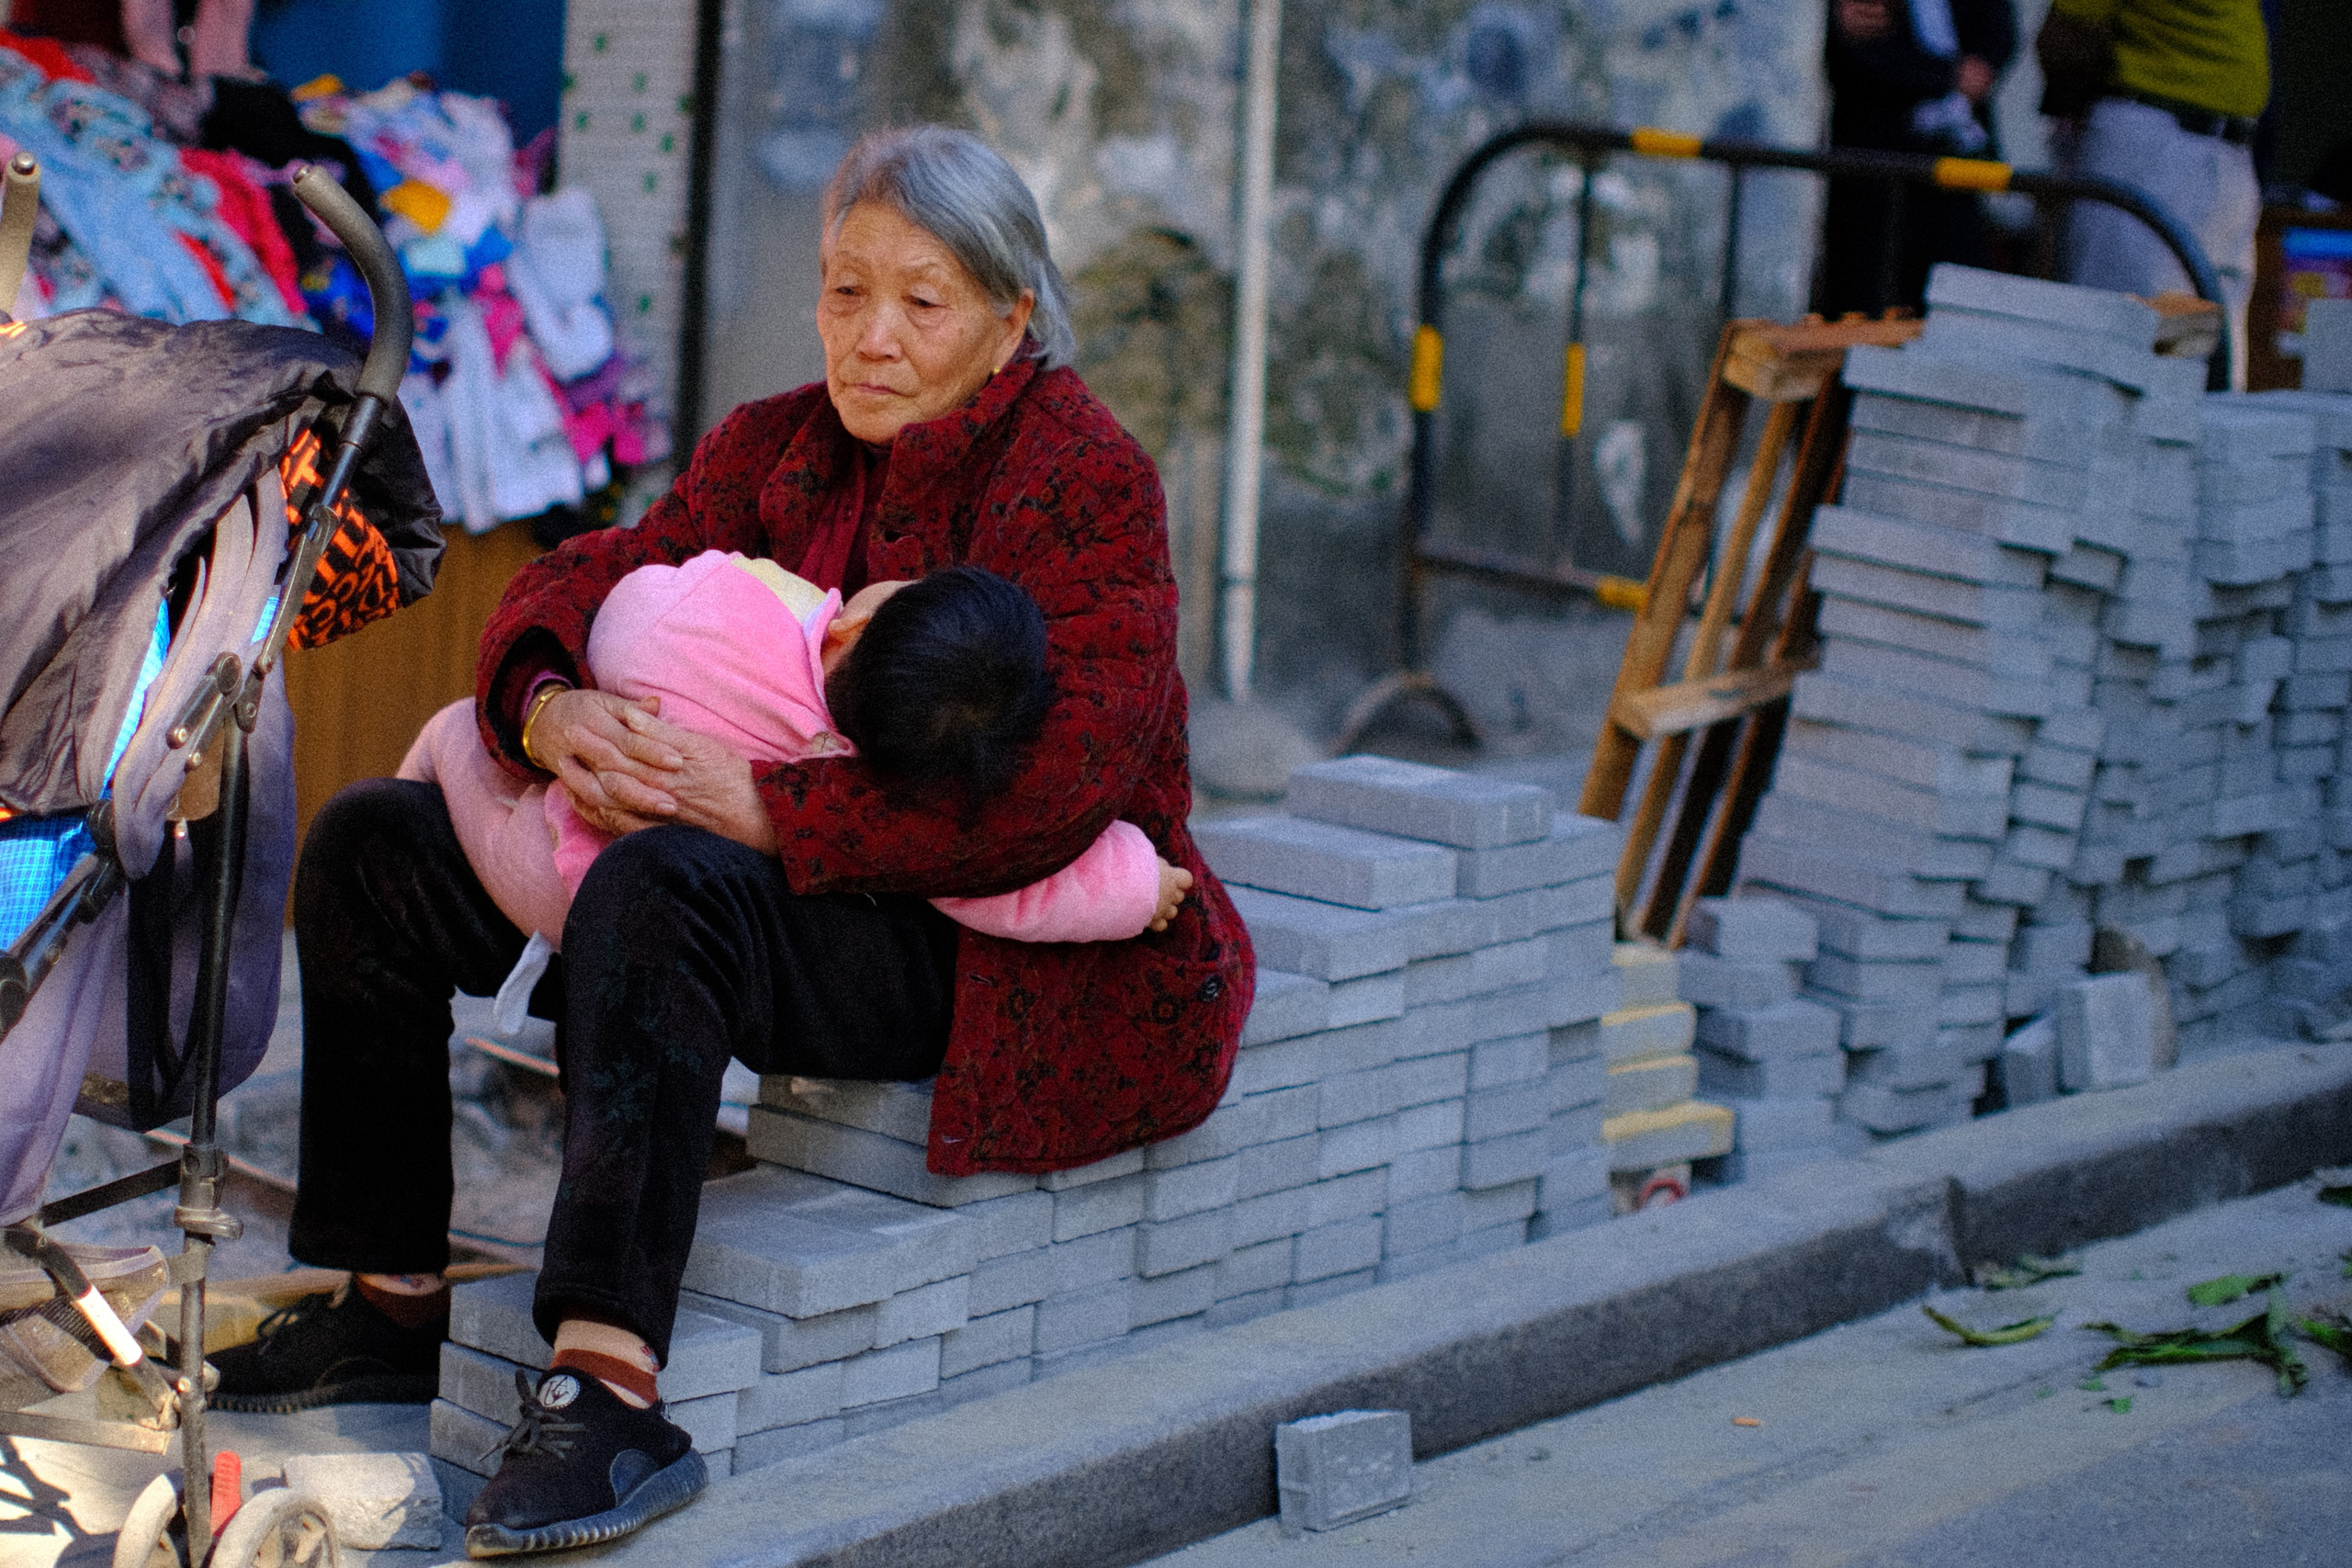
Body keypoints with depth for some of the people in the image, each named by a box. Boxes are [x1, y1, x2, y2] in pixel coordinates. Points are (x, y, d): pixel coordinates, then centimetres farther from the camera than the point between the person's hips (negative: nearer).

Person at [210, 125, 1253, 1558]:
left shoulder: (1086, 481, -14)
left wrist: (763, 807, -30)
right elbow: (588, 576, 5)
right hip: (801, 896, 9)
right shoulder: (778, 449, 9)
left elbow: (1050, 791, -26)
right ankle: (391, 1303, 9)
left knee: (664, 885, -37)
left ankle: (613, 1393, -42)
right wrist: (550, 707, -20)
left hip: (1003, 948, -8)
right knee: (374, 843, 3)